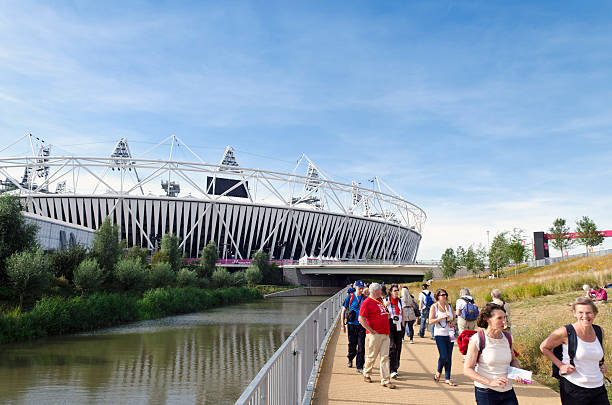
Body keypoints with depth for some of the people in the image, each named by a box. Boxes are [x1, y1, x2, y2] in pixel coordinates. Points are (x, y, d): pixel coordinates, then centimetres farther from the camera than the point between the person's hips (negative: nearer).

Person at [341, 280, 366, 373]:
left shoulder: (365, 298, 3)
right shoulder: (350, 297, -2)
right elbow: (343, 311, 2)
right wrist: (343, 325, -1)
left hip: (362, 325, 1)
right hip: (352, 324, -1)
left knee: (361, 346, -4)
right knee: (352, 345, 9)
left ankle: (359, 367, 2)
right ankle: (350, 359, 38)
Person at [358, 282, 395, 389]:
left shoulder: (380, 300, 16)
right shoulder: (367, 302, -10)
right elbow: (361, 319, -17)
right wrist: (371, 330, -16)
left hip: (385, 334, 7)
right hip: (375, 335, -7)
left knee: (385, 357, 3)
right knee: (372, 356, 5)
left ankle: (385, 380, 5)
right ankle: (366, 374, 27)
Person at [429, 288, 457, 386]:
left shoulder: (449, 306, 10)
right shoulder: (434, 307, -2)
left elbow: (454, 319, 19)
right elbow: (430, 321, -8)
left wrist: (452, 323, -3)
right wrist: (442, 317, -18)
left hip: (450, 334, 4)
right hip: (439, 334, -4)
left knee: (449, 357, 4)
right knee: (443, 356, -11)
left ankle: (447, 378, 13)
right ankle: (438, 372, 16)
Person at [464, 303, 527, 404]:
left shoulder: (507, 337, 3)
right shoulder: (477, 340, -14)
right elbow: (467, 369, -15)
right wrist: (490, 382, -26)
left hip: (508, 392, 4)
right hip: (485, 392, -4)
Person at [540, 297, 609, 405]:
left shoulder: (599, 331, 3)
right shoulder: (566, 332, -13)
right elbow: (544, 347, -1)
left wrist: (601, 364, 9)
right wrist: (560, 365, -8)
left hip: (598, 388, 5)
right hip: (573, 389, -5)